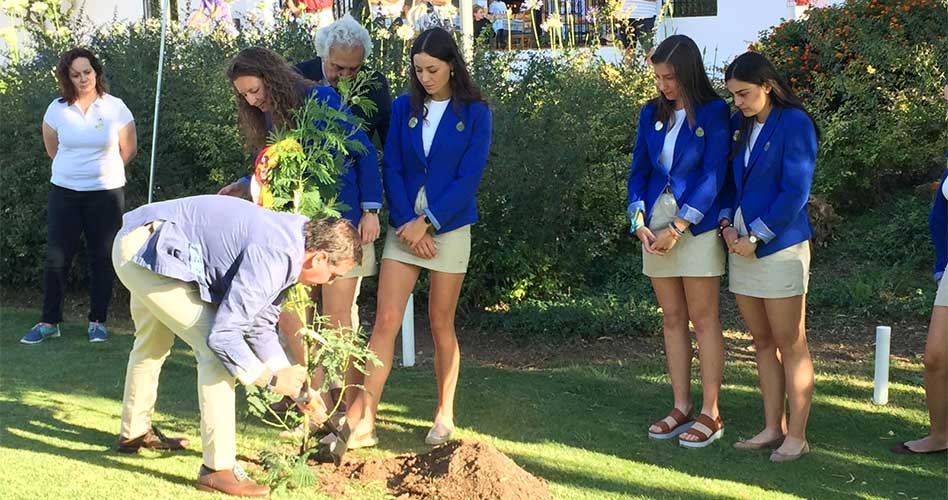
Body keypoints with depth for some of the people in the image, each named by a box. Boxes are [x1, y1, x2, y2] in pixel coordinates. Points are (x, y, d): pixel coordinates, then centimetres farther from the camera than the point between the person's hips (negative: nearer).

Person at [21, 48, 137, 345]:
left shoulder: (116, 108, -6)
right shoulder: (57, 109, -2)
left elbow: (128, 150, 6)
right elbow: (52, 150, 14)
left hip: (107, 193, -1)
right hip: (64, 192, 1)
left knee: (102, 259, 3)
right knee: (56, 258, 1)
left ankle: (98, 322, 13)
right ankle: (49, 322, 10)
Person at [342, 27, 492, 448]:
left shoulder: (474, 112, -3)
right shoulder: (403, 108, 6)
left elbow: (470, 177, -9)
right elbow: (391, 169, 2)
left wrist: (427, 222, -13)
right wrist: (407, 223, -9)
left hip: (448, 227, -2)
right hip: (405, 225, 2)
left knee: (441, 325, 5)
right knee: (385, 321, -5)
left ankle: (445, 416, 20)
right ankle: (363, 421, -6)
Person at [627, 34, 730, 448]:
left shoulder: (714, 114, -7)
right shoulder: (652, 114, 9)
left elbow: (713, 177, -12)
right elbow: (638, 171, 11)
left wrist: (676, 229, -15)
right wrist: (640, 222, -4)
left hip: (697, 226, -5)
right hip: (656, 229, 6)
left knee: (703, 321, -1)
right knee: (672, 320, 9)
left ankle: (710, 414, 5)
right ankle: (681, 407, 17)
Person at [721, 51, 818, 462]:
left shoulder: (795, 124, -9)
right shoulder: (739, 125, 12)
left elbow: (795, 193, -13)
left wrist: (756, 237, -12)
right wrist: (727, 224, 1)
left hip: (780, 246, -7)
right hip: (742, 246, 7)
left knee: (790, 345, -1)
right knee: (763, 343, 11)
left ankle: (796, 436, 5)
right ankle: (772, 428, 19)